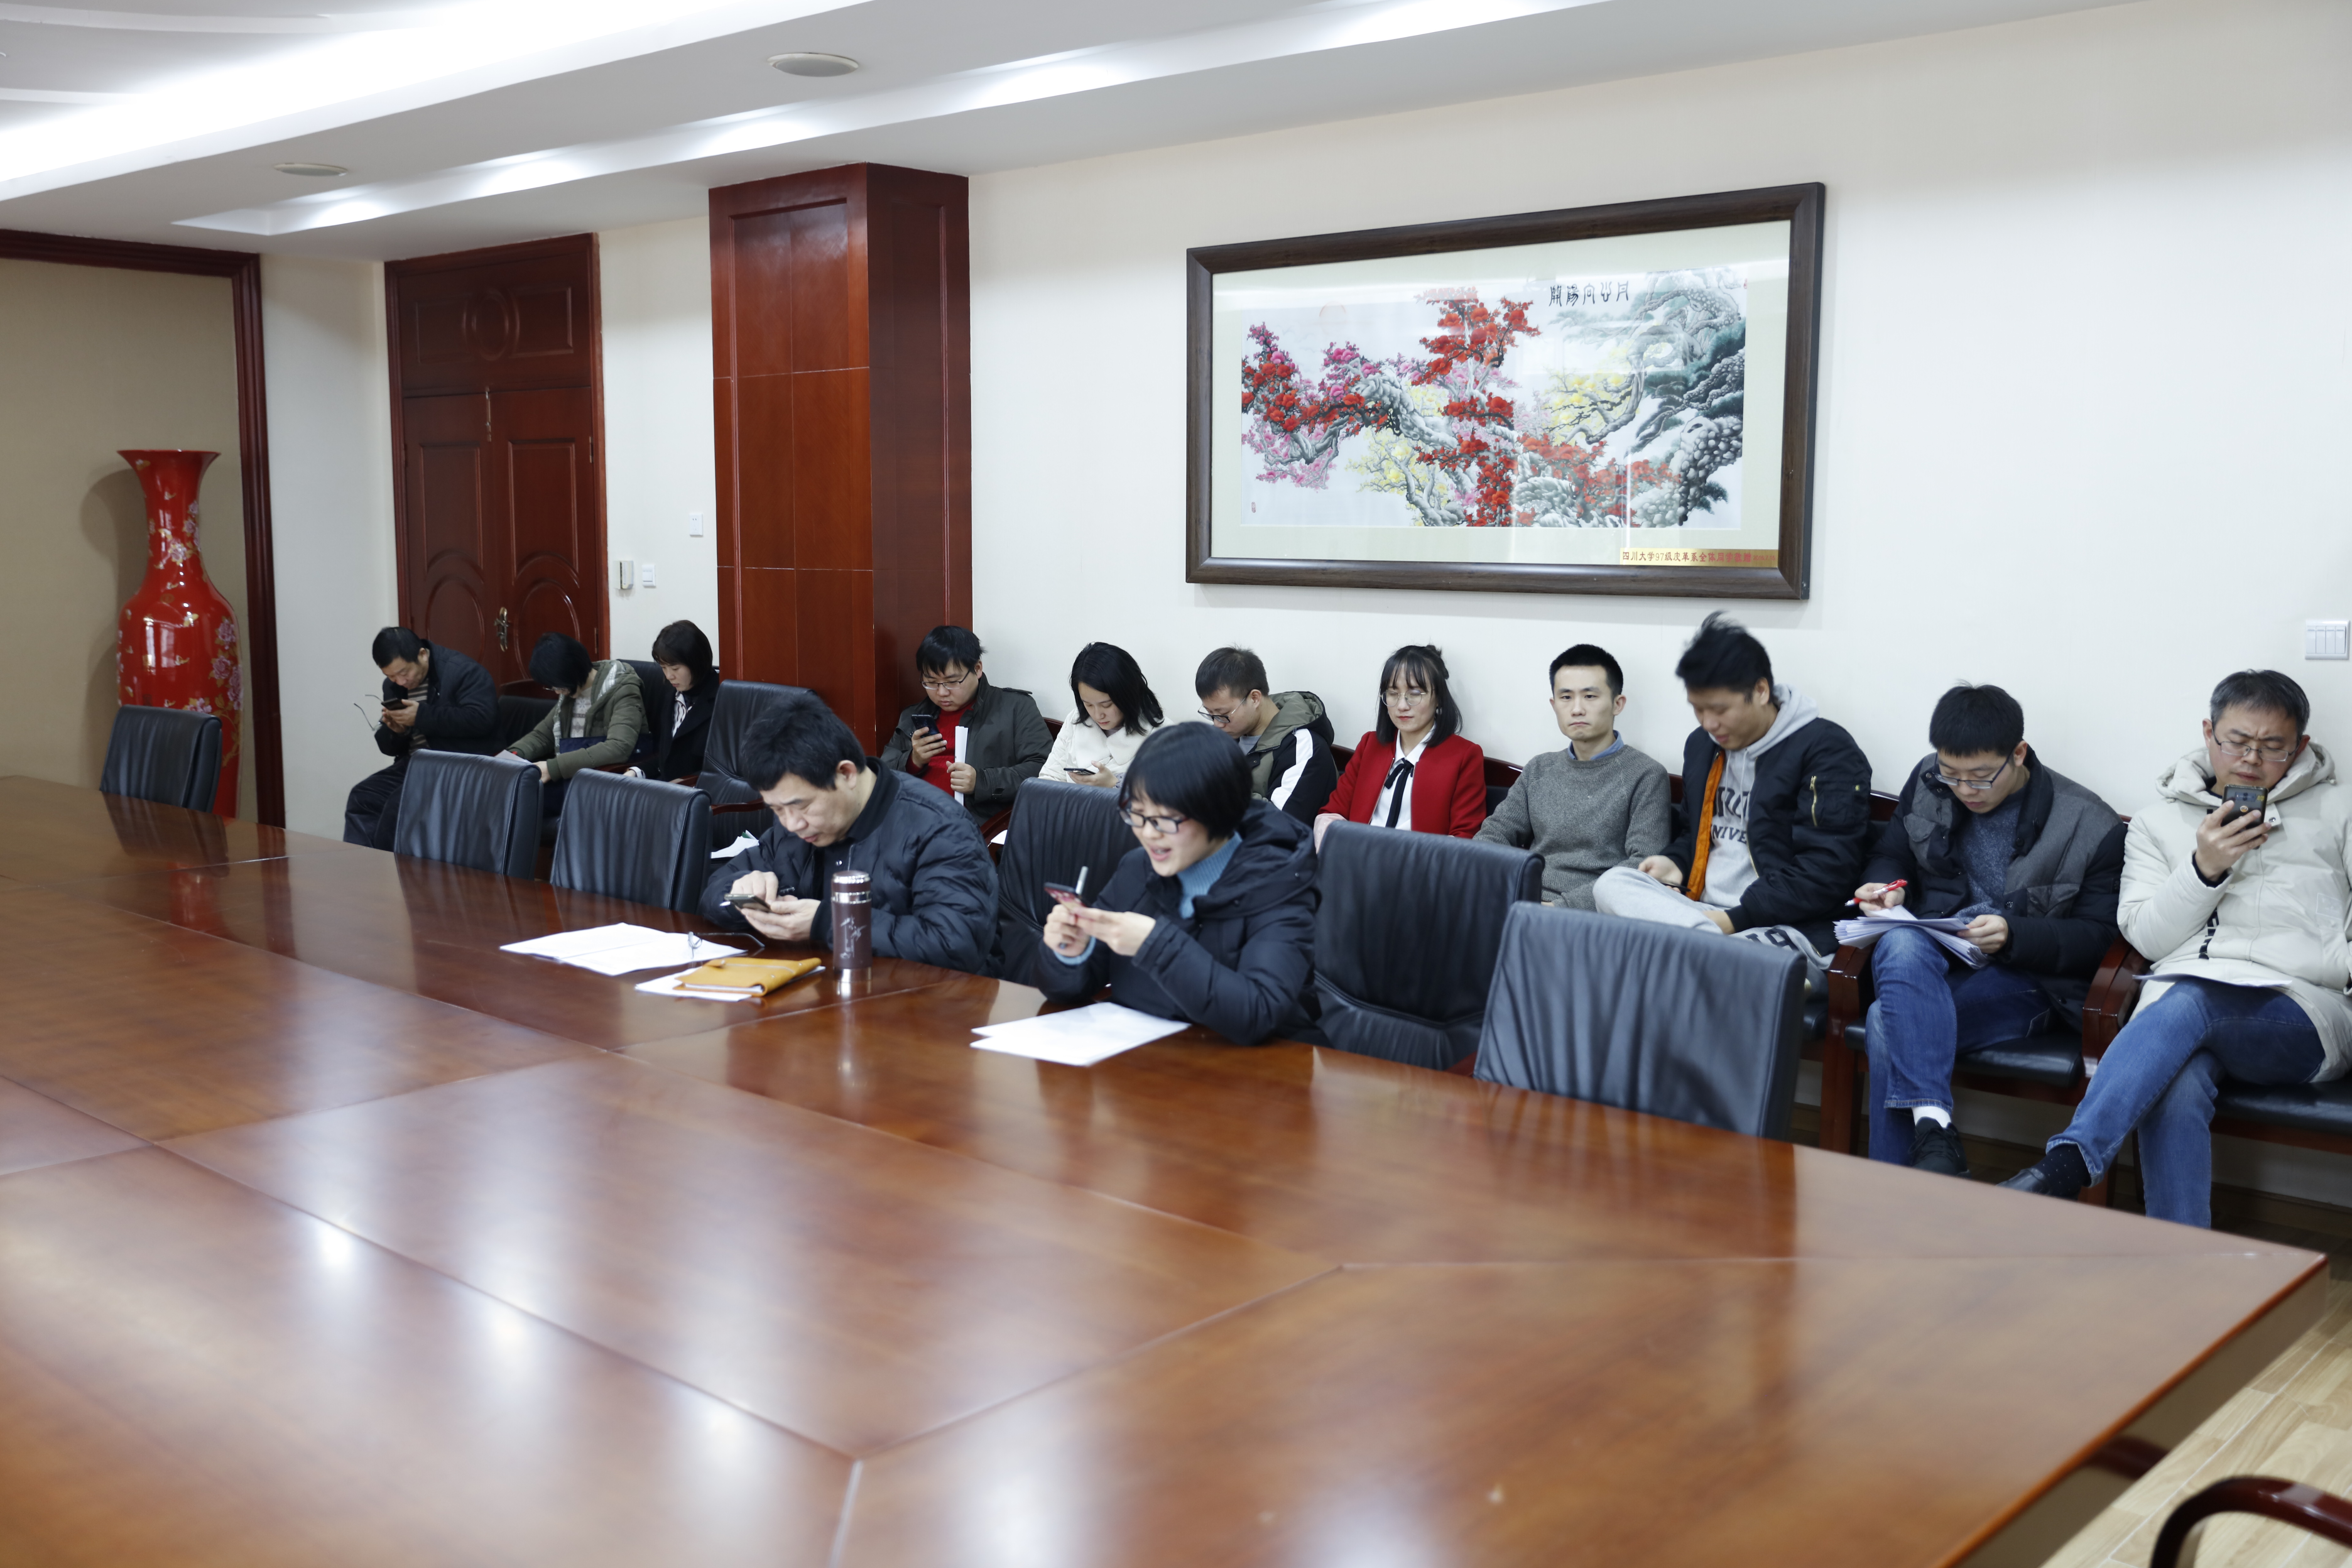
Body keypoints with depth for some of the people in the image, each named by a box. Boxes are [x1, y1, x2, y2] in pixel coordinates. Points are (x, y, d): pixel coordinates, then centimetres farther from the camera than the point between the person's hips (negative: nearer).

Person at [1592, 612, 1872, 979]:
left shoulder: (1827, 752, -8)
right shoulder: (1702, 745, 16)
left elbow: (1825, 874, -15)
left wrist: (1734, 920, -18)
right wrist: (1676, 862, 8)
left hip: (1790, 928, -8)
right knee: (1612, 883, -22)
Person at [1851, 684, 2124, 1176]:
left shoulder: (2091, 828, -4)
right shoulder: (1928, 782, 9)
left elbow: (2097, 936, -3)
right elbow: (1890, 854, 21)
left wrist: (2013, 936, -19)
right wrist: (1886, 884, -4)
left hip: (2020, 978, -4)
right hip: (1927, 959, 4)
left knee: (1891, 1023, -32)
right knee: (1901, 945, -37)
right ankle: (1934, 1130, -45)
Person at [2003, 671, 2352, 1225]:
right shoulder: (2160, 821, 22)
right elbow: (2146, 935, 10)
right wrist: (2204, 869, -3)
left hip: (2304, 1015, -2)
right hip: (2181, 994, 2)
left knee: (2186, 1003, -36)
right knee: (2175, 1089, -35)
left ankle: (2064, 1167, -45)